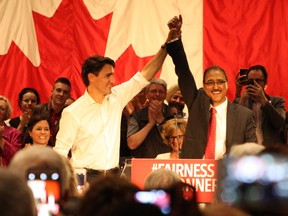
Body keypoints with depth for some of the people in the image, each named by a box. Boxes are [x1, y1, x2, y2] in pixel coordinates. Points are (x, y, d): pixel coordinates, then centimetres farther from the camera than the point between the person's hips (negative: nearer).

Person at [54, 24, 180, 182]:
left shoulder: (116, 97, 6)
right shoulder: (72, 113, -7)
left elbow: (145, 75, 9)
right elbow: (60, 151, -4)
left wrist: (167, 45, 4)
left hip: (114, 176, 4)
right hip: (87, 177, -4)